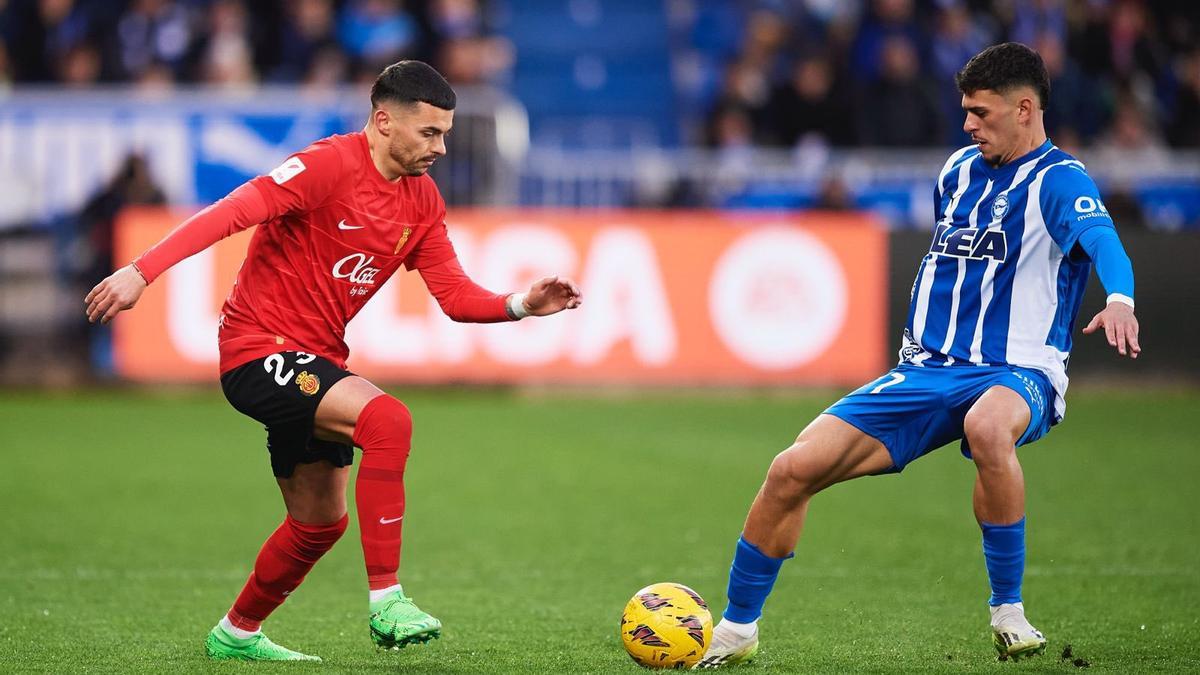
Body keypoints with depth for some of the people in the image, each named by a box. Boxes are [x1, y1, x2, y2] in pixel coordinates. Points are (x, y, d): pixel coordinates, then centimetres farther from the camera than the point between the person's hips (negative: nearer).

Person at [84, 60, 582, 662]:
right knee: (387, 419, -30)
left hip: (313, 361, 9)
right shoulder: (330, 165, -17)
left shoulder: (422, 201, 8)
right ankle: (386, 601, -27)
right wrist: (142, 271, -34)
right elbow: (231, 213, -25)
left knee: (320, 523, 17)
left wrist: (520, 306, -11)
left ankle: (236, 634, 38)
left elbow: (456, 296, 8)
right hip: (258, 348, -9)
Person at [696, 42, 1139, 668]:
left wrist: (1119, 298, -50)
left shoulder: (1057, 180, -8)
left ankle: (1009, 612, -26)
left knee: (986, 427, -44)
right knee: (793, 469, -9)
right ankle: (736, 628, 9)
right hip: (926, 371, 6)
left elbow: (1101, 237, -30)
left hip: (1016, 373, -6)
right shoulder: (958, 169, 14)